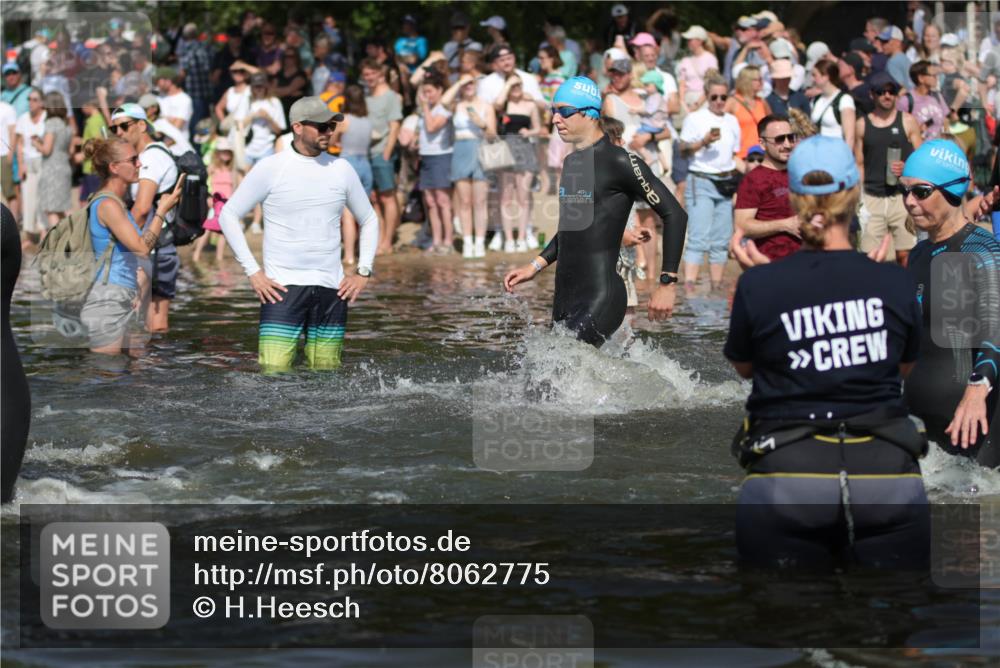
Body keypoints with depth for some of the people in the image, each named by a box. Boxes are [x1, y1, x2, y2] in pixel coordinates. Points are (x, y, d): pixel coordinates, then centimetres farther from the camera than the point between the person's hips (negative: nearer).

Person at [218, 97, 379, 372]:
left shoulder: (341, 169, 8)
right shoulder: (270, 168, -2)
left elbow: (369, 220, 21)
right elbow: (228, 215, 2)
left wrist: (363, 271, 9)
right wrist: (253, 271, -5)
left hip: (331, 288, 4)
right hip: (282, 287, -4)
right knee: (274, 373, -14)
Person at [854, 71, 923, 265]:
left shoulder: (907, 122, 5)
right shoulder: (862, 125, 9)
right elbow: (859, 164, 12)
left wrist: (907, 168, -14)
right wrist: (857, 198, 3)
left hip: (902, 196, -1)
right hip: (872, 197, 1)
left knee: (904, 254, -4)